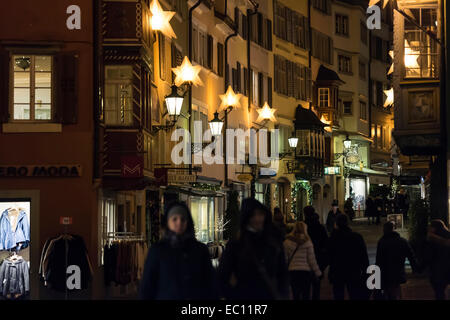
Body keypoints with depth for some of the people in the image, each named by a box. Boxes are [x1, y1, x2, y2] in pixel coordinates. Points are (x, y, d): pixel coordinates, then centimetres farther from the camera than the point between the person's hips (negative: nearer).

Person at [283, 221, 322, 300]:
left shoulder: (287, 242, 0)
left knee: (296, 295, 9)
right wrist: (318, 272, 5)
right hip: (305, 271, -2)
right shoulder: (307, 242, -6)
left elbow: (285, 258, 1)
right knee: (306, 295, 4)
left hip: (292, 271, 2)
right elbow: (312, 259, -5)